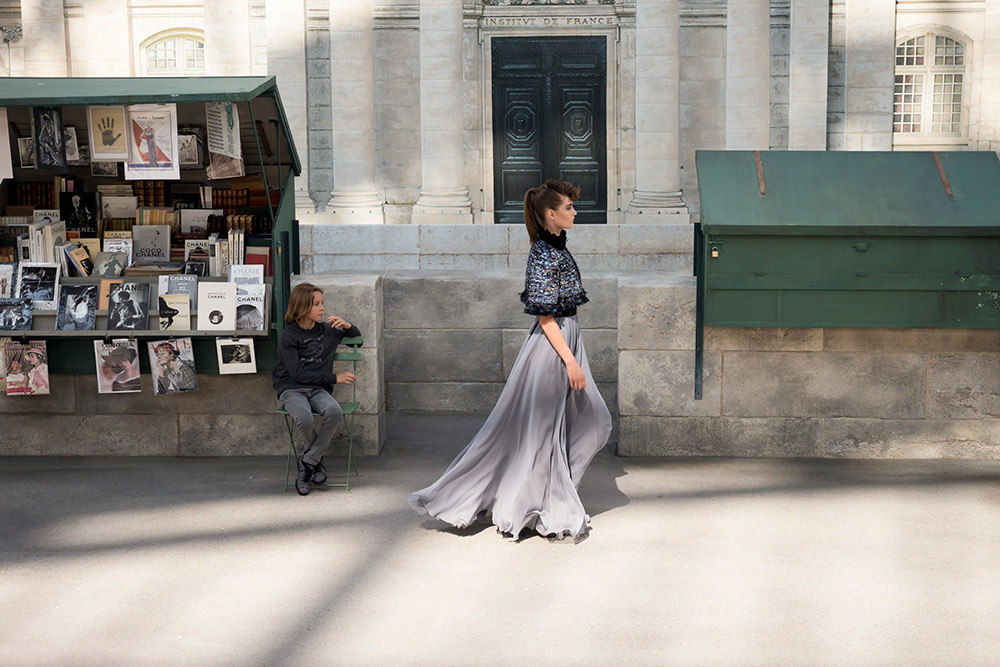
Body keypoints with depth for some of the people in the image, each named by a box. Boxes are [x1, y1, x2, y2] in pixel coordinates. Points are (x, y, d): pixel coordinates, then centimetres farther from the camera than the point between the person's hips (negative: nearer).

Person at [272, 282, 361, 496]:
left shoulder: (326, 330, 13)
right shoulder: (288, 336, -2)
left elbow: (357, 339, 30)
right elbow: (298, 374, -9)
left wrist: (347, 326, 7)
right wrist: (334, 378, -9)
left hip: (318, 389, 4)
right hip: (291, 389, -4)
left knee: (334, 412, -32)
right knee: (304, 418, -36)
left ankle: (307, 463, -16)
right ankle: (316, 461, -5)